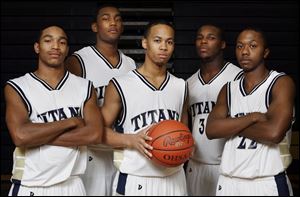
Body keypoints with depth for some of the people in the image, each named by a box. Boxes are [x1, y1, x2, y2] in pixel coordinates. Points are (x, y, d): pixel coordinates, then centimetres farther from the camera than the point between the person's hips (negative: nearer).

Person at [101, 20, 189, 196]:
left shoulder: (180, 86, 7)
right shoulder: (120, 85, -6)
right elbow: (101, 130, -3)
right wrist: (132, 140, -18)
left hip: (174, 177, 4)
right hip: (135, 179, -4)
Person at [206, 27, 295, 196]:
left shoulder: (281, 83, -7)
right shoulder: (229, 89, 8)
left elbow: (274, 133, -21)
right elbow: (211, 129, -6)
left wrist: (230, 126, -8)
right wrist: (253, 117, -15)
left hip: (267, 182, -4)